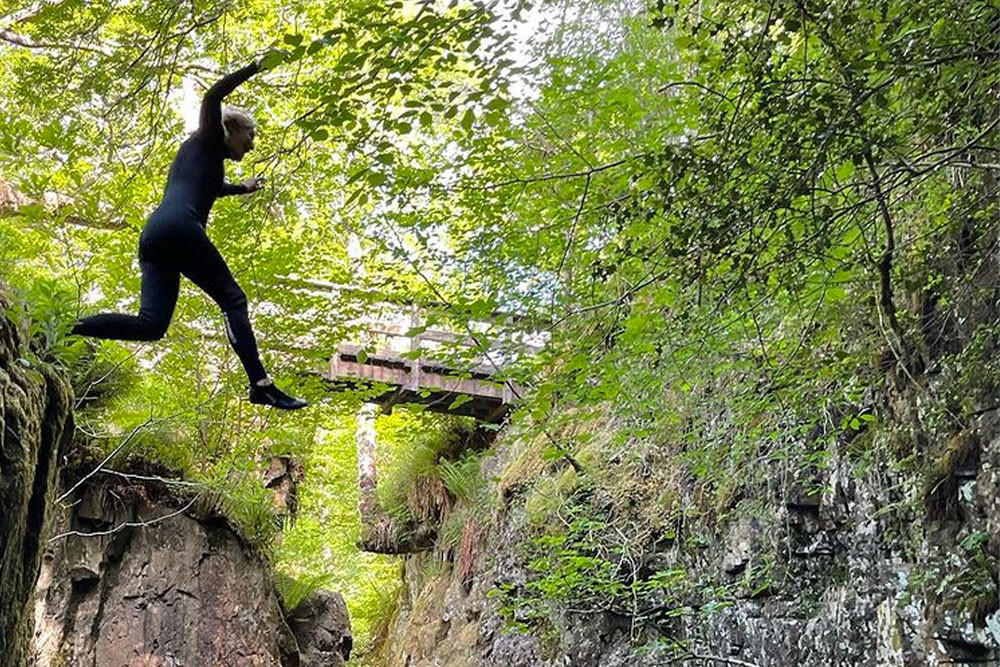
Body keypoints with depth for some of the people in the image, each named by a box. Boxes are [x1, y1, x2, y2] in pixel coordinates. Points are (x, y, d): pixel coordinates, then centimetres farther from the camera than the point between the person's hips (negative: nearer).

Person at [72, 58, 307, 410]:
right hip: (179, 228, -9)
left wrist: (243, 188, 70)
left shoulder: (203, 155, 38)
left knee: (150, 324, -5)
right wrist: (255, 68, 0)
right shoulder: (207, 140, 14)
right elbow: (212, 97, -4)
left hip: (151, 236, 9)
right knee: (233, 300, -8)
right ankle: (261, 385, -18)